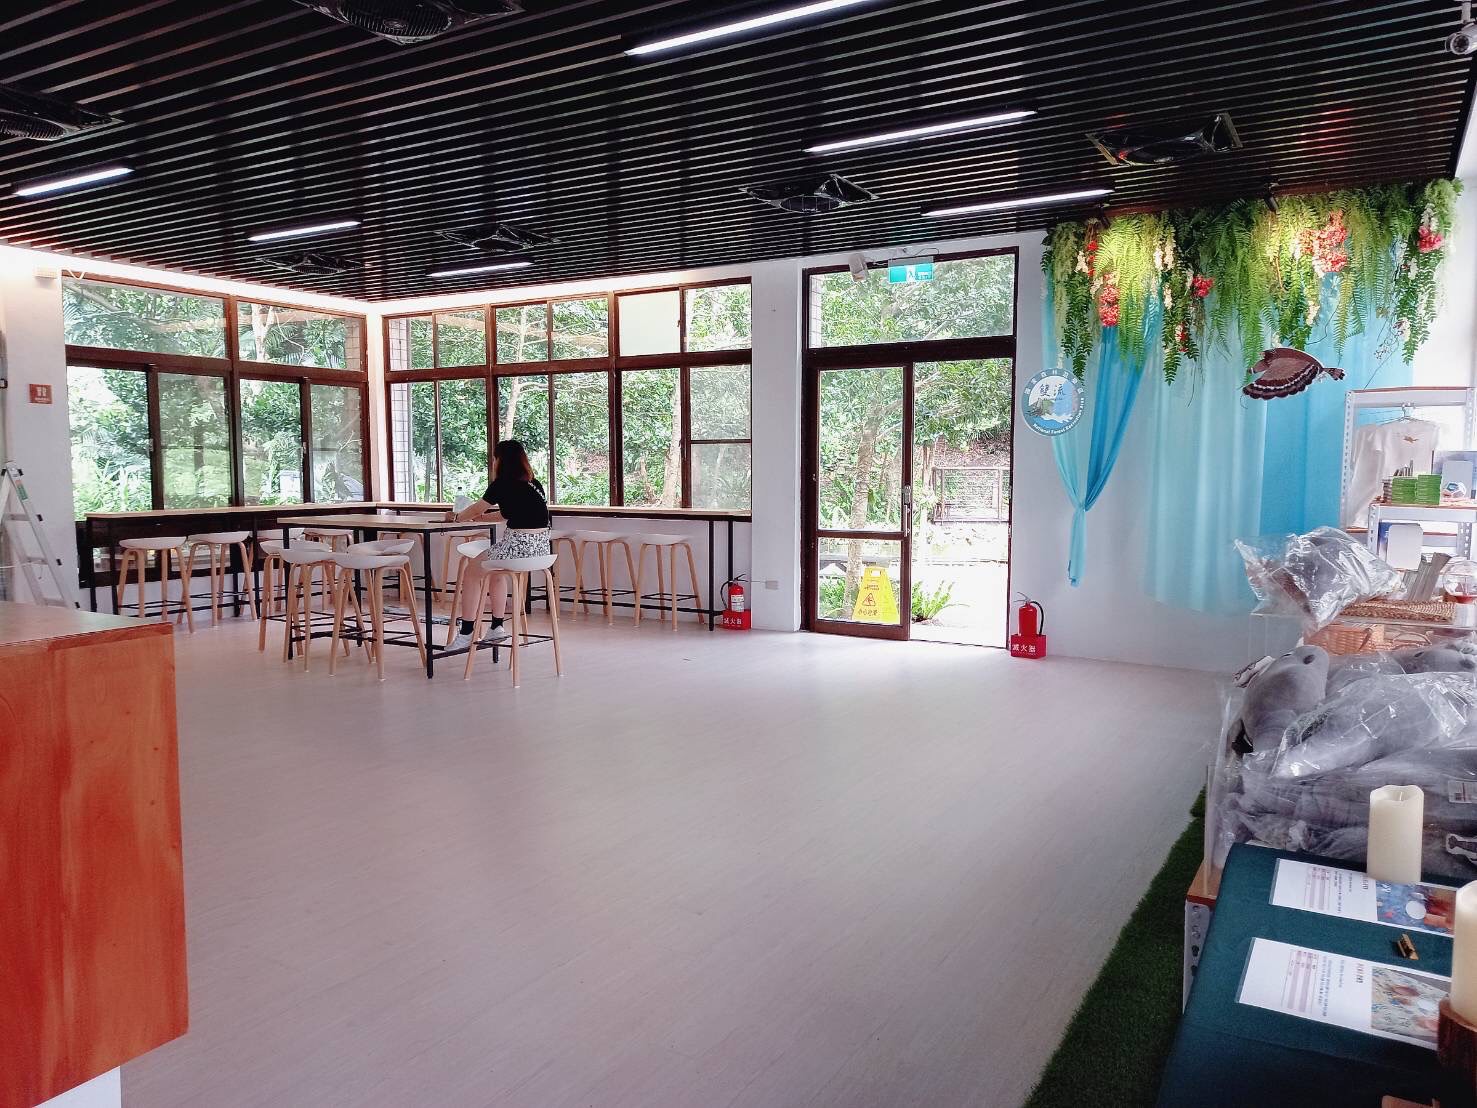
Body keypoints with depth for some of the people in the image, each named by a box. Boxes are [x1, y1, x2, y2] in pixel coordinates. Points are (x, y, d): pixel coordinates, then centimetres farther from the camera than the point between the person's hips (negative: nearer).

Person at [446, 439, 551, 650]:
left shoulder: (503, 483, -6)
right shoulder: (533, 483, 16)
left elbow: (476, 509, 8)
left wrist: (457, 516, 27)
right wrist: (479, 517, 34)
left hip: (519, 545, -8)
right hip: (540, 546, 8)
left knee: (472, 571, 11)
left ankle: (465, 634, 13)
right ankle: (498, 628, 35)